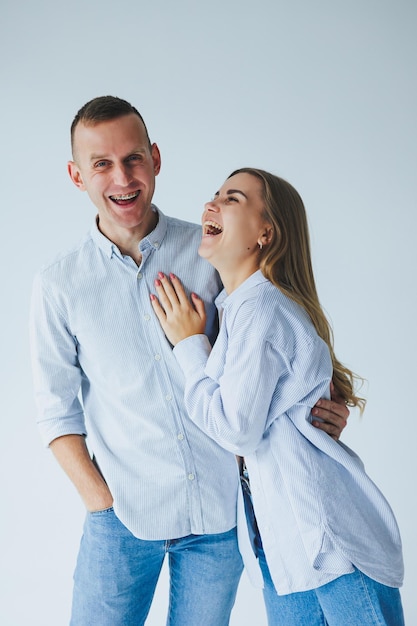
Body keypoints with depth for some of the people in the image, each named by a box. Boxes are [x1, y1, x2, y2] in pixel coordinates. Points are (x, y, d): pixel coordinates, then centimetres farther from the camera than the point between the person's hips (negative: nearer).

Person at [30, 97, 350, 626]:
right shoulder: (58, 285, -3)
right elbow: (57, 412, 2)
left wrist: (315, 403, -7)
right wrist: (102, 503, -6)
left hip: (222, 506, 1)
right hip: (124, 515, -1)